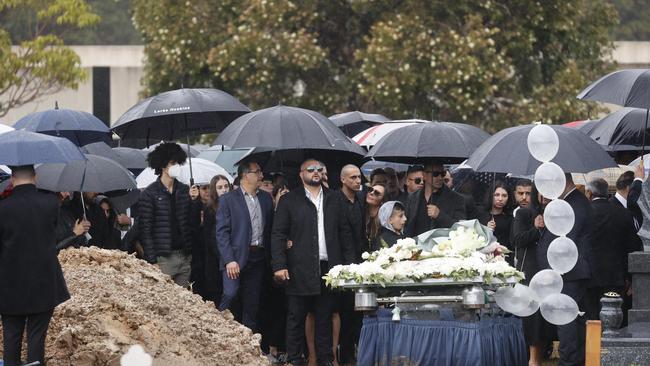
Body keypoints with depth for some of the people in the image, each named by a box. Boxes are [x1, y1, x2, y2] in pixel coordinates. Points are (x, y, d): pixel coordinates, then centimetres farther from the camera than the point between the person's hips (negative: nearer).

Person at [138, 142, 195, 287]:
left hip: (185, 257, 5)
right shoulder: (150, 194, -2)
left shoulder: (184, 190, 12)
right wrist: (152, 261, -10)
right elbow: (145, 230, -5)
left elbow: (192, 223, 15)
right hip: (163, 258, -5)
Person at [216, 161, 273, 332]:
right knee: (230, 294, -19)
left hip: (258, 259, 5)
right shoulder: (228, 199, -2)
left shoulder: (266, 198, 12)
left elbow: (270, 229, 14)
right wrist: (229, 260, -16)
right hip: (236, 258, -5)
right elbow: (222, 233, -7)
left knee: (252, 305, 6)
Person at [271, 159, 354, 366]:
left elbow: (344, 234, 16)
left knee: (325, 317, 5)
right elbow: (278, 235, -1)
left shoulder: (333, 200, 15)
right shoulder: (289, 201, 3)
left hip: (328, 269, 3)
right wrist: (279, 265, -10)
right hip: (300, 270, -3)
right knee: (296, 318, 1)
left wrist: (349, 262, 7)